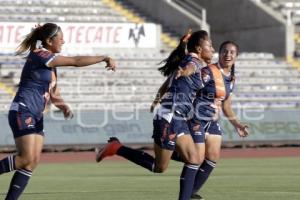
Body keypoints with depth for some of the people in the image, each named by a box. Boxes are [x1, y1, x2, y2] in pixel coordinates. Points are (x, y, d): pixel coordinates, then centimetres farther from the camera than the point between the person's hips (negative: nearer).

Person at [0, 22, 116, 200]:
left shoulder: (50, 62, 15)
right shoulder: (39, 55, -13)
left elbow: (53, 93, 18)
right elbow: (76, 61, -17)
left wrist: (64, 106, -3)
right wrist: (104, 58, -14)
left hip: (36, 116, 9)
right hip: (22, 112, -9)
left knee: (33, 161, 0)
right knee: (26, 158, -17)